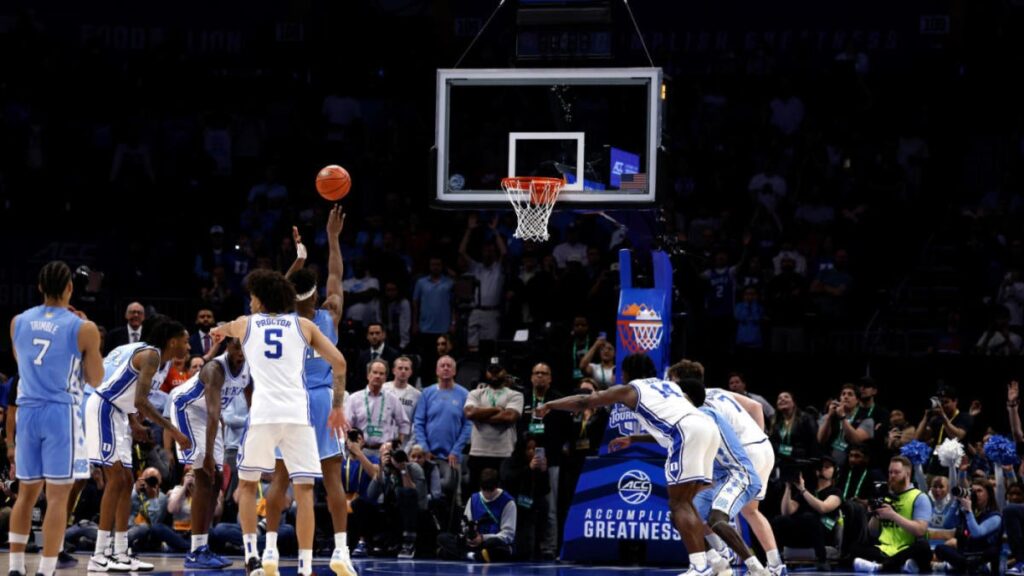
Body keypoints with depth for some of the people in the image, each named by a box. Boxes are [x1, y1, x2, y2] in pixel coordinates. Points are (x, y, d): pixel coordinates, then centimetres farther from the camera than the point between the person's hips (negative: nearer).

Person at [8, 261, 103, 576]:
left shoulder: (18, 322, 7)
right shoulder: (83, 329, -6)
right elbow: (95, 379, 4)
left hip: (27, 410, 4)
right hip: (61, 412, -4)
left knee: (27, 493, 14)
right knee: (57, 496, -3)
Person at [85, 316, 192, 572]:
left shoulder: (165, 363, 14)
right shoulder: (150, 355, -17)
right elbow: (141, 402, -26)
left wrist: (134, 424, 10)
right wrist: (173, 431, -24)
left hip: (117, 414, 11)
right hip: (101, 409, -11)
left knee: (125, 482, 10)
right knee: (116, 479, -13)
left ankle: (121, 553, 13)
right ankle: (99, 556, -13)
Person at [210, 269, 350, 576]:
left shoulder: (245, 323, 17)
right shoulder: (303, 325, 15)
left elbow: (220, 331, 43)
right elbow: (339, 362, 7)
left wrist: (220, 332, 68)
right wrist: (337, 406, 16)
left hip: (263, 413, 0)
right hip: (298, 413, 0)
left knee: (247, 484, 18)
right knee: (304, 490, 3)